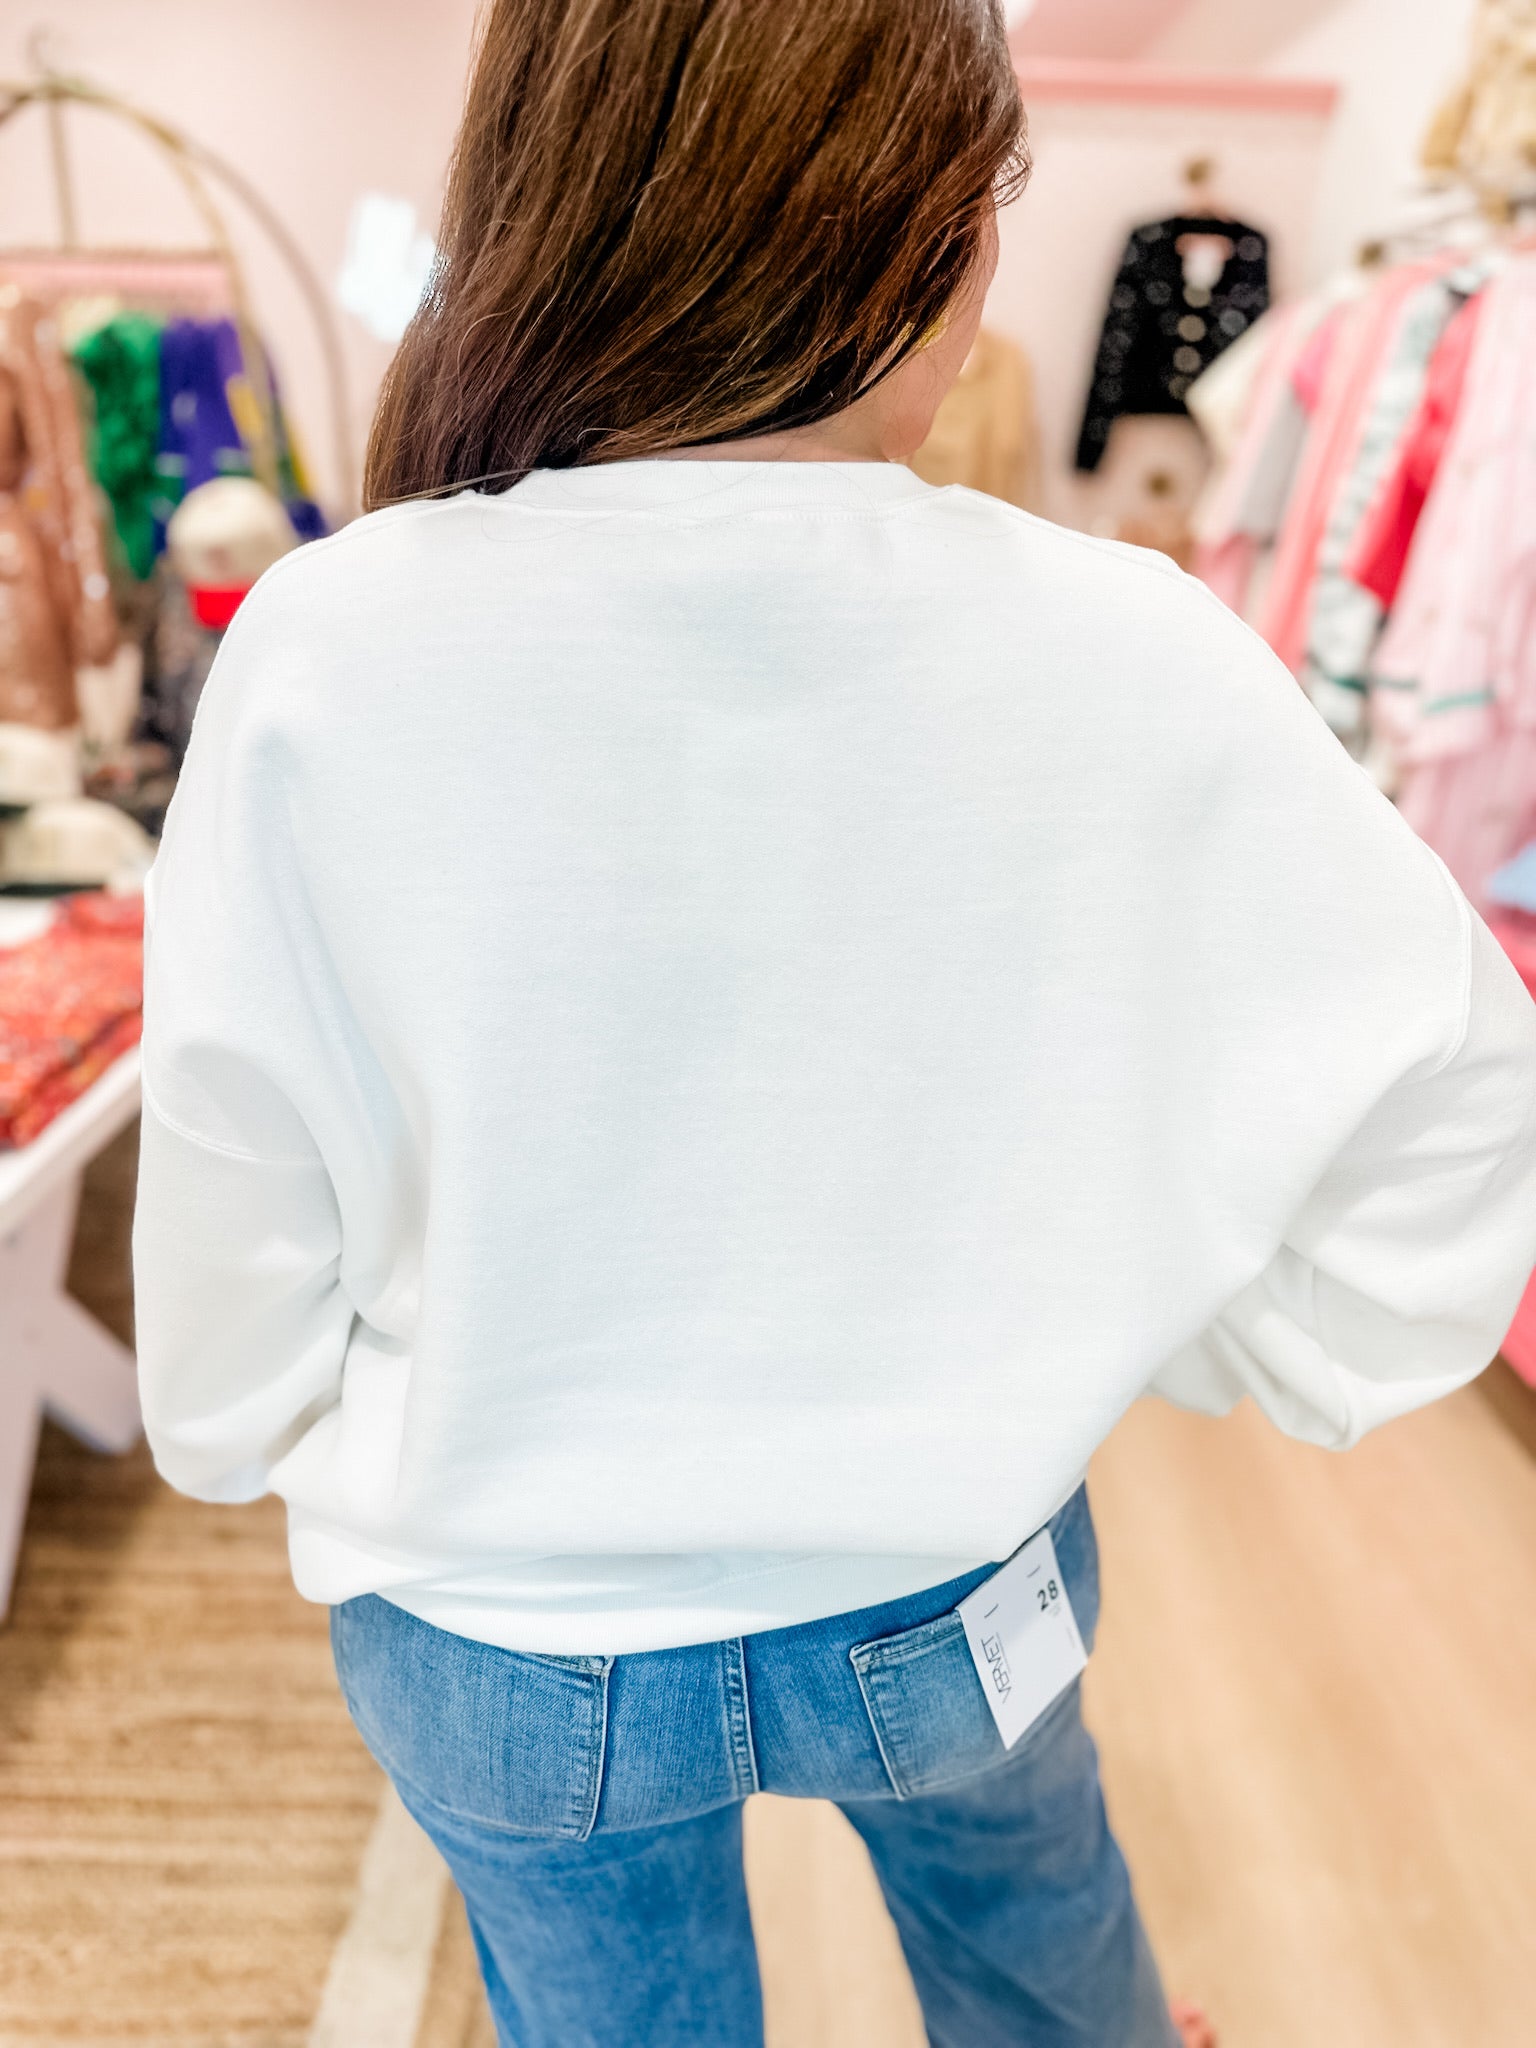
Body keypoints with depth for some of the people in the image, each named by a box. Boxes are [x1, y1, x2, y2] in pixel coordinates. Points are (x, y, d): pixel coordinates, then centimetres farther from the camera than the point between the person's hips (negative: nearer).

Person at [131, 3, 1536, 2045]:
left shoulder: (326, 649, -23)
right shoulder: (1130, 658, -23)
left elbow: (235, 1170, -12)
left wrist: (243, 1433, 8)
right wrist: (1125, 1339, 2)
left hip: (500, 1635, 0)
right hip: (953, 1596, 1)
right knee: (1021, 1874, 37)